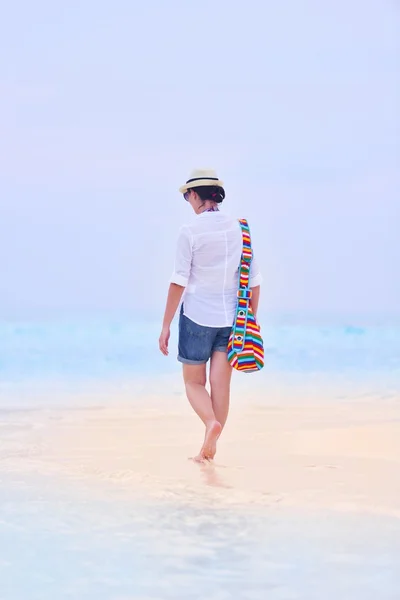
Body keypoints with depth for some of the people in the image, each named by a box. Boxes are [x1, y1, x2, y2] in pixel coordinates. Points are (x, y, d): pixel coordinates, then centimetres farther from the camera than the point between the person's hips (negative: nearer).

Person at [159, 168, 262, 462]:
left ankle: (212, 422, -18)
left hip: (197, 316, -3)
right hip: (231, 317, 3)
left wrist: (166, 325, -6)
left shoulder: (190, 231, -10)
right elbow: (255, 280, 5)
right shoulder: (239, 228, 3)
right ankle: (209, 447, 4)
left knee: (194, 382, 9)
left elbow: (179, 282, -11)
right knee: (220, 385, 5)